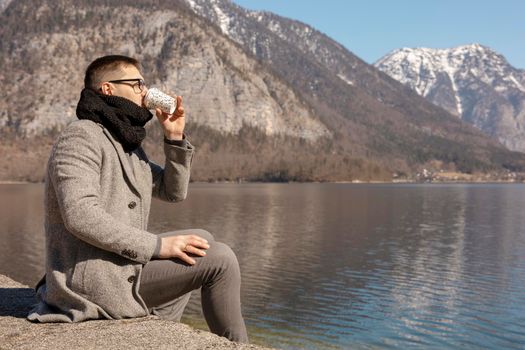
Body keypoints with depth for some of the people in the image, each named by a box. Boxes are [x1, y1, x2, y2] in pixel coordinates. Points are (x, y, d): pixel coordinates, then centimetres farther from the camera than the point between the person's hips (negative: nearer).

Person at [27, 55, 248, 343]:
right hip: (92, 278, -10)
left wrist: (176, 139, 4)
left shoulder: (127, 145, 18)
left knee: (201, 240, 24)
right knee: (219, 258, -13)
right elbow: (81, 215, -25)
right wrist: (157, 245, -24)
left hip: (116, 267, 10)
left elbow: (173, 192, 18)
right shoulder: (80, 136, -12)